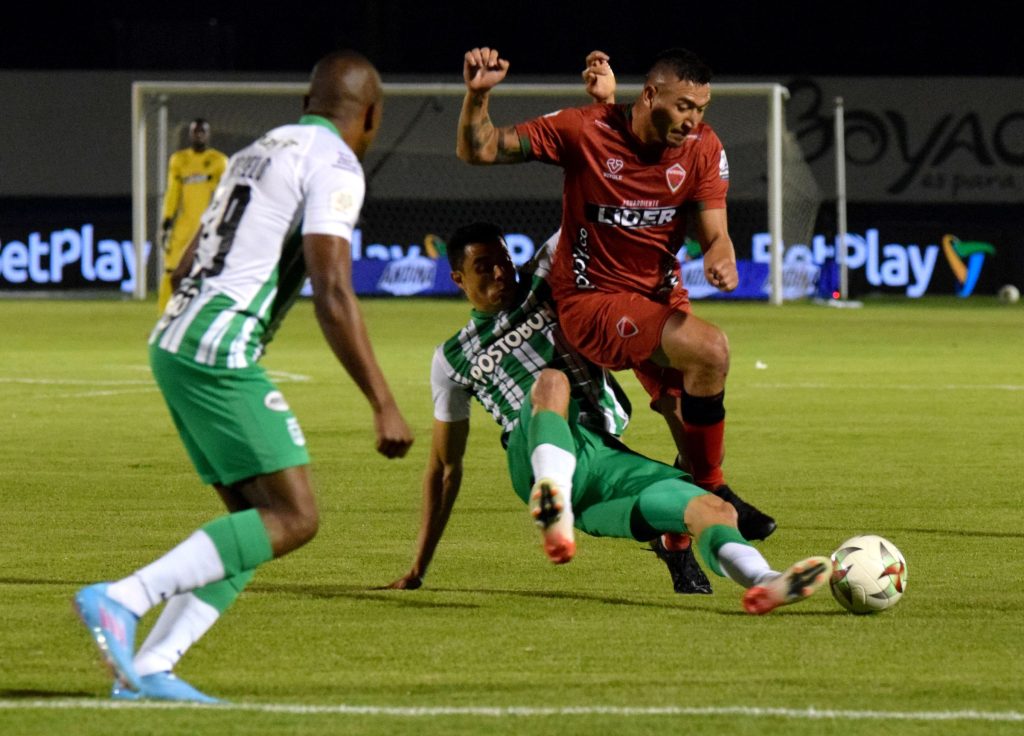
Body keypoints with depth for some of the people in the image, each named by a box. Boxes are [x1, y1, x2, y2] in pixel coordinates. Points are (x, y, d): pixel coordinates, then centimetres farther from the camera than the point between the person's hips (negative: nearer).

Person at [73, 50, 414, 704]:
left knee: (259, 518, 11)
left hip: (173, 343, 9)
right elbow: (333, 294, -16)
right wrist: (384, 405, -15)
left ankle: (147, 668, 1)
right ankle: (123, 599, -17)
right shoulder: (335, 166, -6)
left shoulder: (260, 151, 22)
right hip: (220, 354, -9)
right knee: (292, 518, -9)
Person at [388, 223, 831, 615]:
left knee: (714, 510, -23)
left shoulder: (542, 287, 25)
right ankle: (554, 506, -63)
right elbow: (445, 466, 25)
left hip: (604, 456, 3)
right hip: (534, 458, -3)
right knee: (551, 381, -36)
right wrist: (418, 569, 23)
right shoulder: (452, 359, 22)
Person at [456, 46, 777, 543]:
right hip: (593, 301, -6)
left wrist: (721, 260, -30)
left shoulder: (703, 149, -4)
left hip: (661, 297, 6)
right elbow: (479, 151, -11)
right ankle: (710, 490, -12)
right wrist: (478, 95, -30)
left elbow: (714, 234, -7)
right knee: (709, 348, -27)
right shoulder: (585, 131, -15)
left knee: (692, 431, 9)